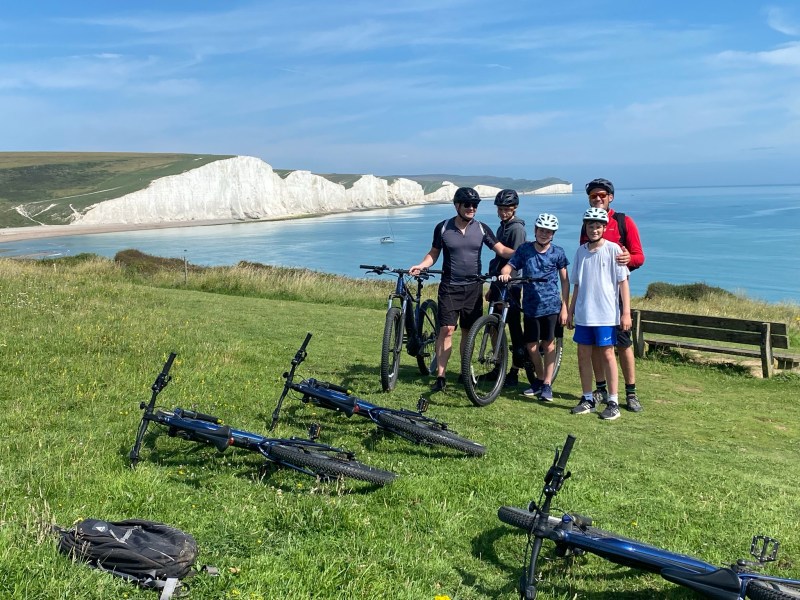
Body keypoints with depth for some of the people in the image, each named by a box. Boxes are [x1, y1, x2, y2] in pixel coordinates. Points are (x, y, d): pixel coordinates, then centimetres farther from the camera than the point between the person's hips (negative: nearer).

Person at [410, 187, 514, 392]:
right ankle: (440, 377, -6)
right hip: (449, 287, -2)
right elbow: (433, 254, 6)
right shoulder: (443, 228, -1)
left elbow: (502, 250, -1)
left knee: (469, 331, 9)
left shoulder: (481, 229, 2)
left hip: (473, 287, 2)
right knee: (446, 329, -9)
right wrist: (420, 266, -12)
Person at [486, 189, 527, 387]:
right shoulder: (502, 227, 17)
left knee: (514, 328, -3)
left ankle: (514, 373, 2)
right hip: (499, 284, 9)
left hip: (510, 286, -9)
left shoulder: (517, 228, -10)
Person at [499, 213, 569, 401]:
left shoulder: (557, 252, -1)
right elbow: (509, 266, -2)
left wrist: (565, 307, -3)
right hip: (530, 306, 2)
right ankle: (539, 380, 26)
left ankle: (547, 385, 7)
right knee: (531, 345, 7)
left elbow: (564, 280, 2)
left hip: (551, 306, -2)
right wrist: (505, 273, -27)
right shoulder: (524, 249, 3)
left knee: (548, 344, 0)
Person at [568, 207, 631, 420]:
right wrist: (571, 310, 14)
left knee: (607, 354, -1)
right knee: (583, 354, 7)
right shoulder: (581, 251, 8)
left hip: (606, 314, -5)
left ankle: (613, 402, 7)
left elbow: (623, 282, -5)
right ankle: (587, 399, 18)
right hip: (583, 314, 5)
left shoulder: (613, 249, -5)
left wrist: (626, 312, -9)